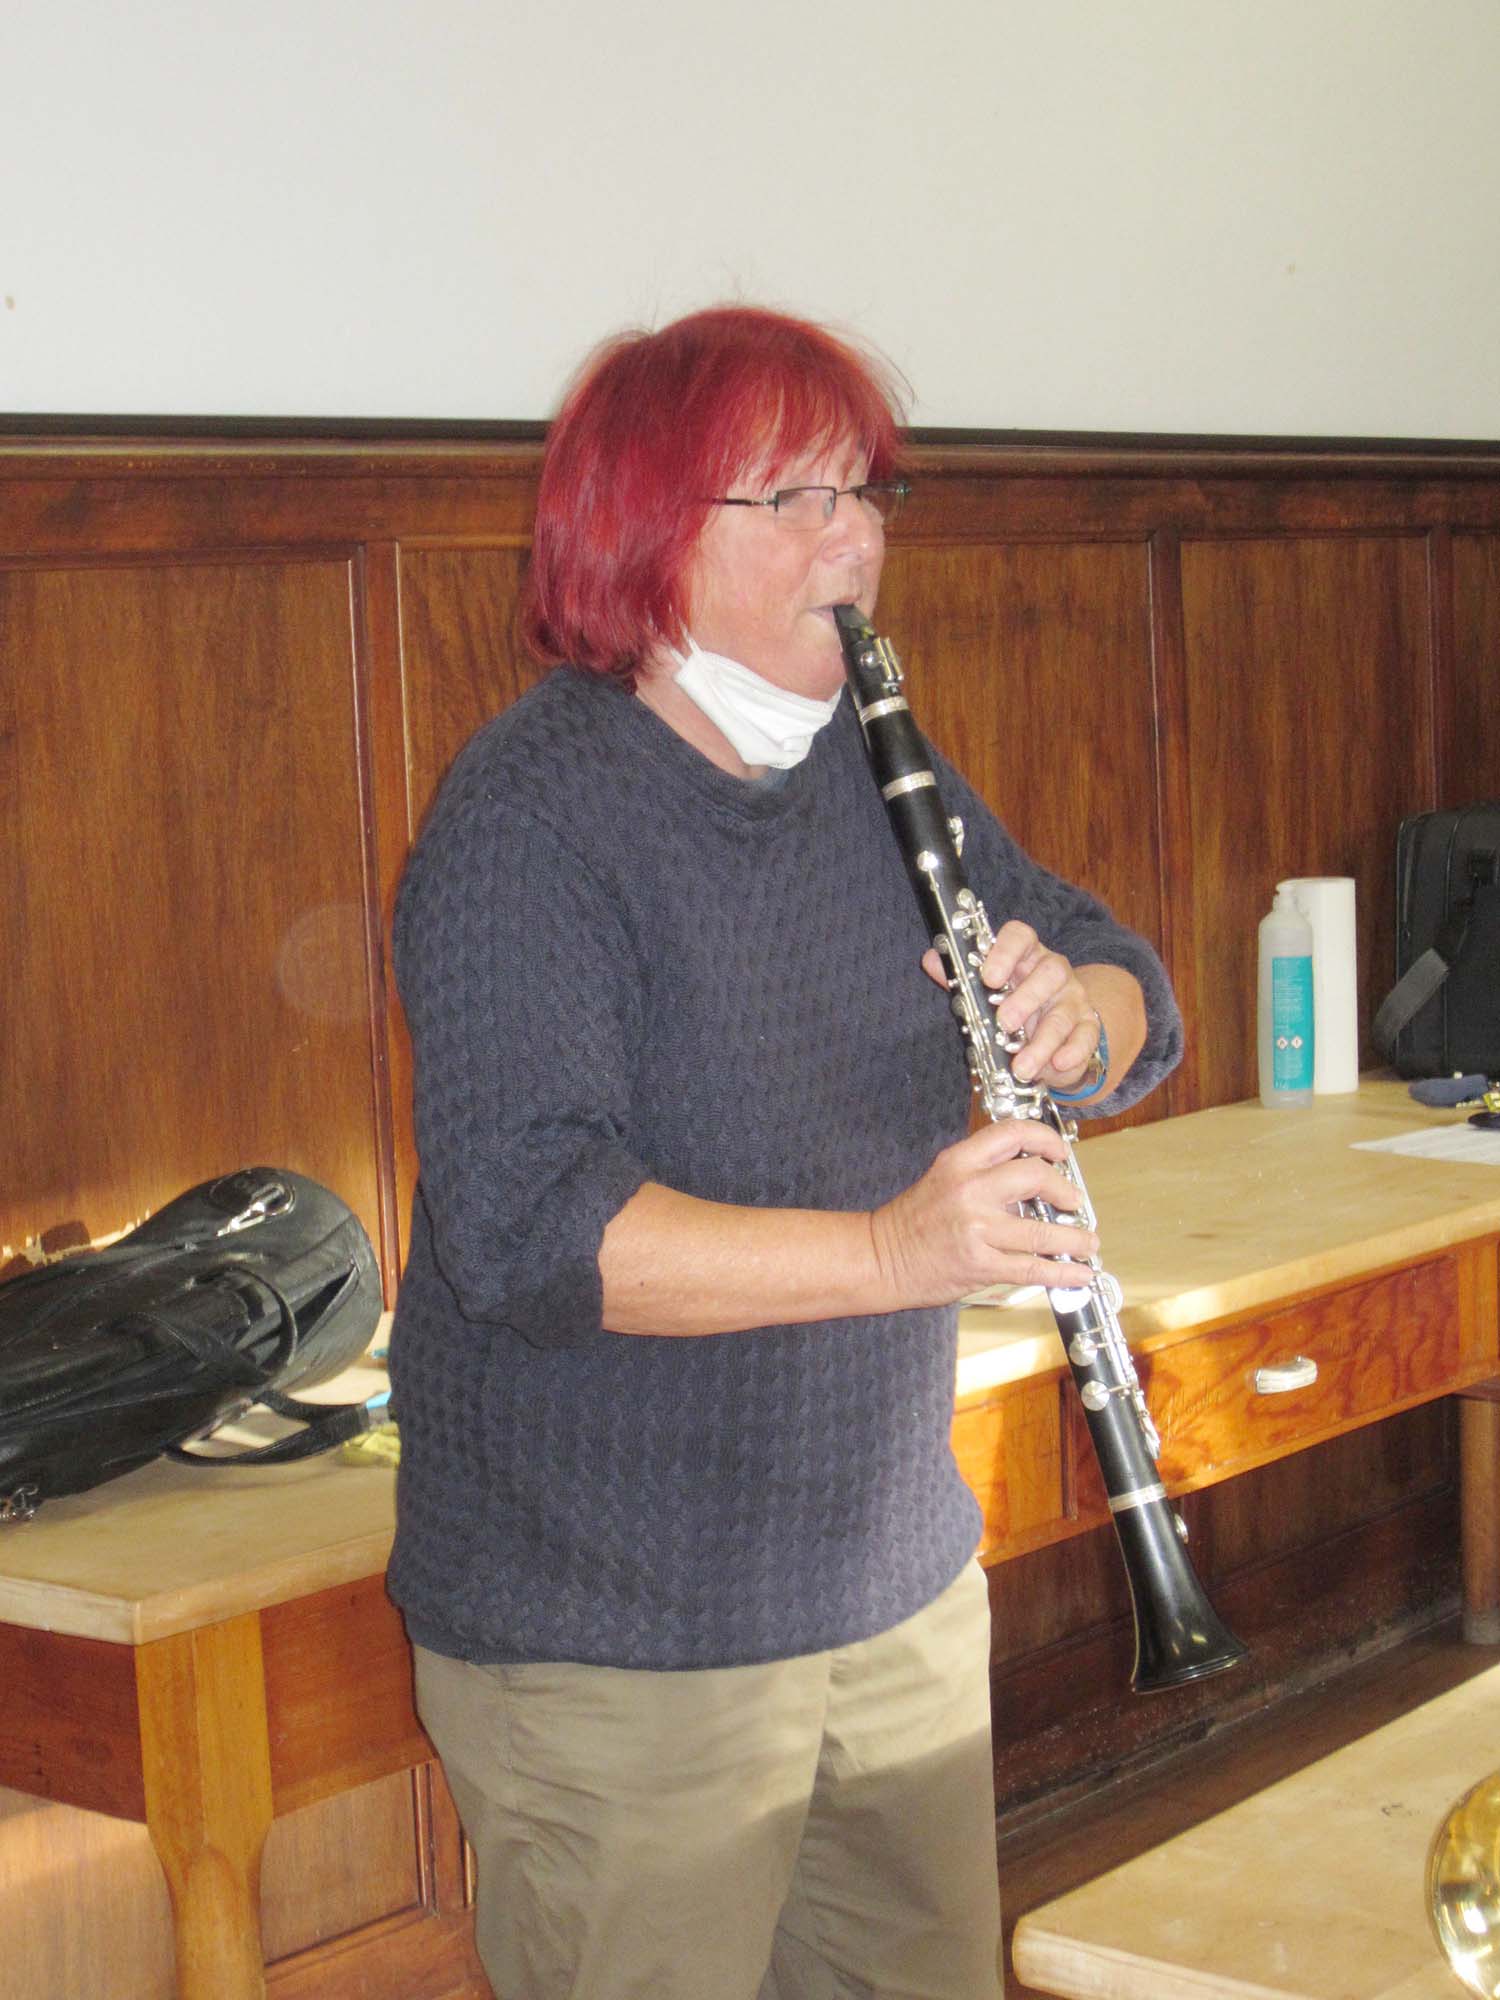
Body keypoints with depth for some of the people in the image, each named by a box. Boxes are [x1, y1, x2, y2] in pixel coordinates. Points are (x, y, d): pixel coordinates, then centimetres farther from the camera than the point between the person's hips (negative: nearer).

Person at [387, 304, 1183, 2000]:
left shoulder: (878, 773, 8)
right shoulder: (526, 812, -16)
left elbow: (1138, 1007, 8)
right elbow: (522, 1225, -27)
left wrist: (1073, 1015, -16)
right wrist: (881, 1252, -38)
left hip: (900, 1588, 7)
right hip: (614, 1649, -7)